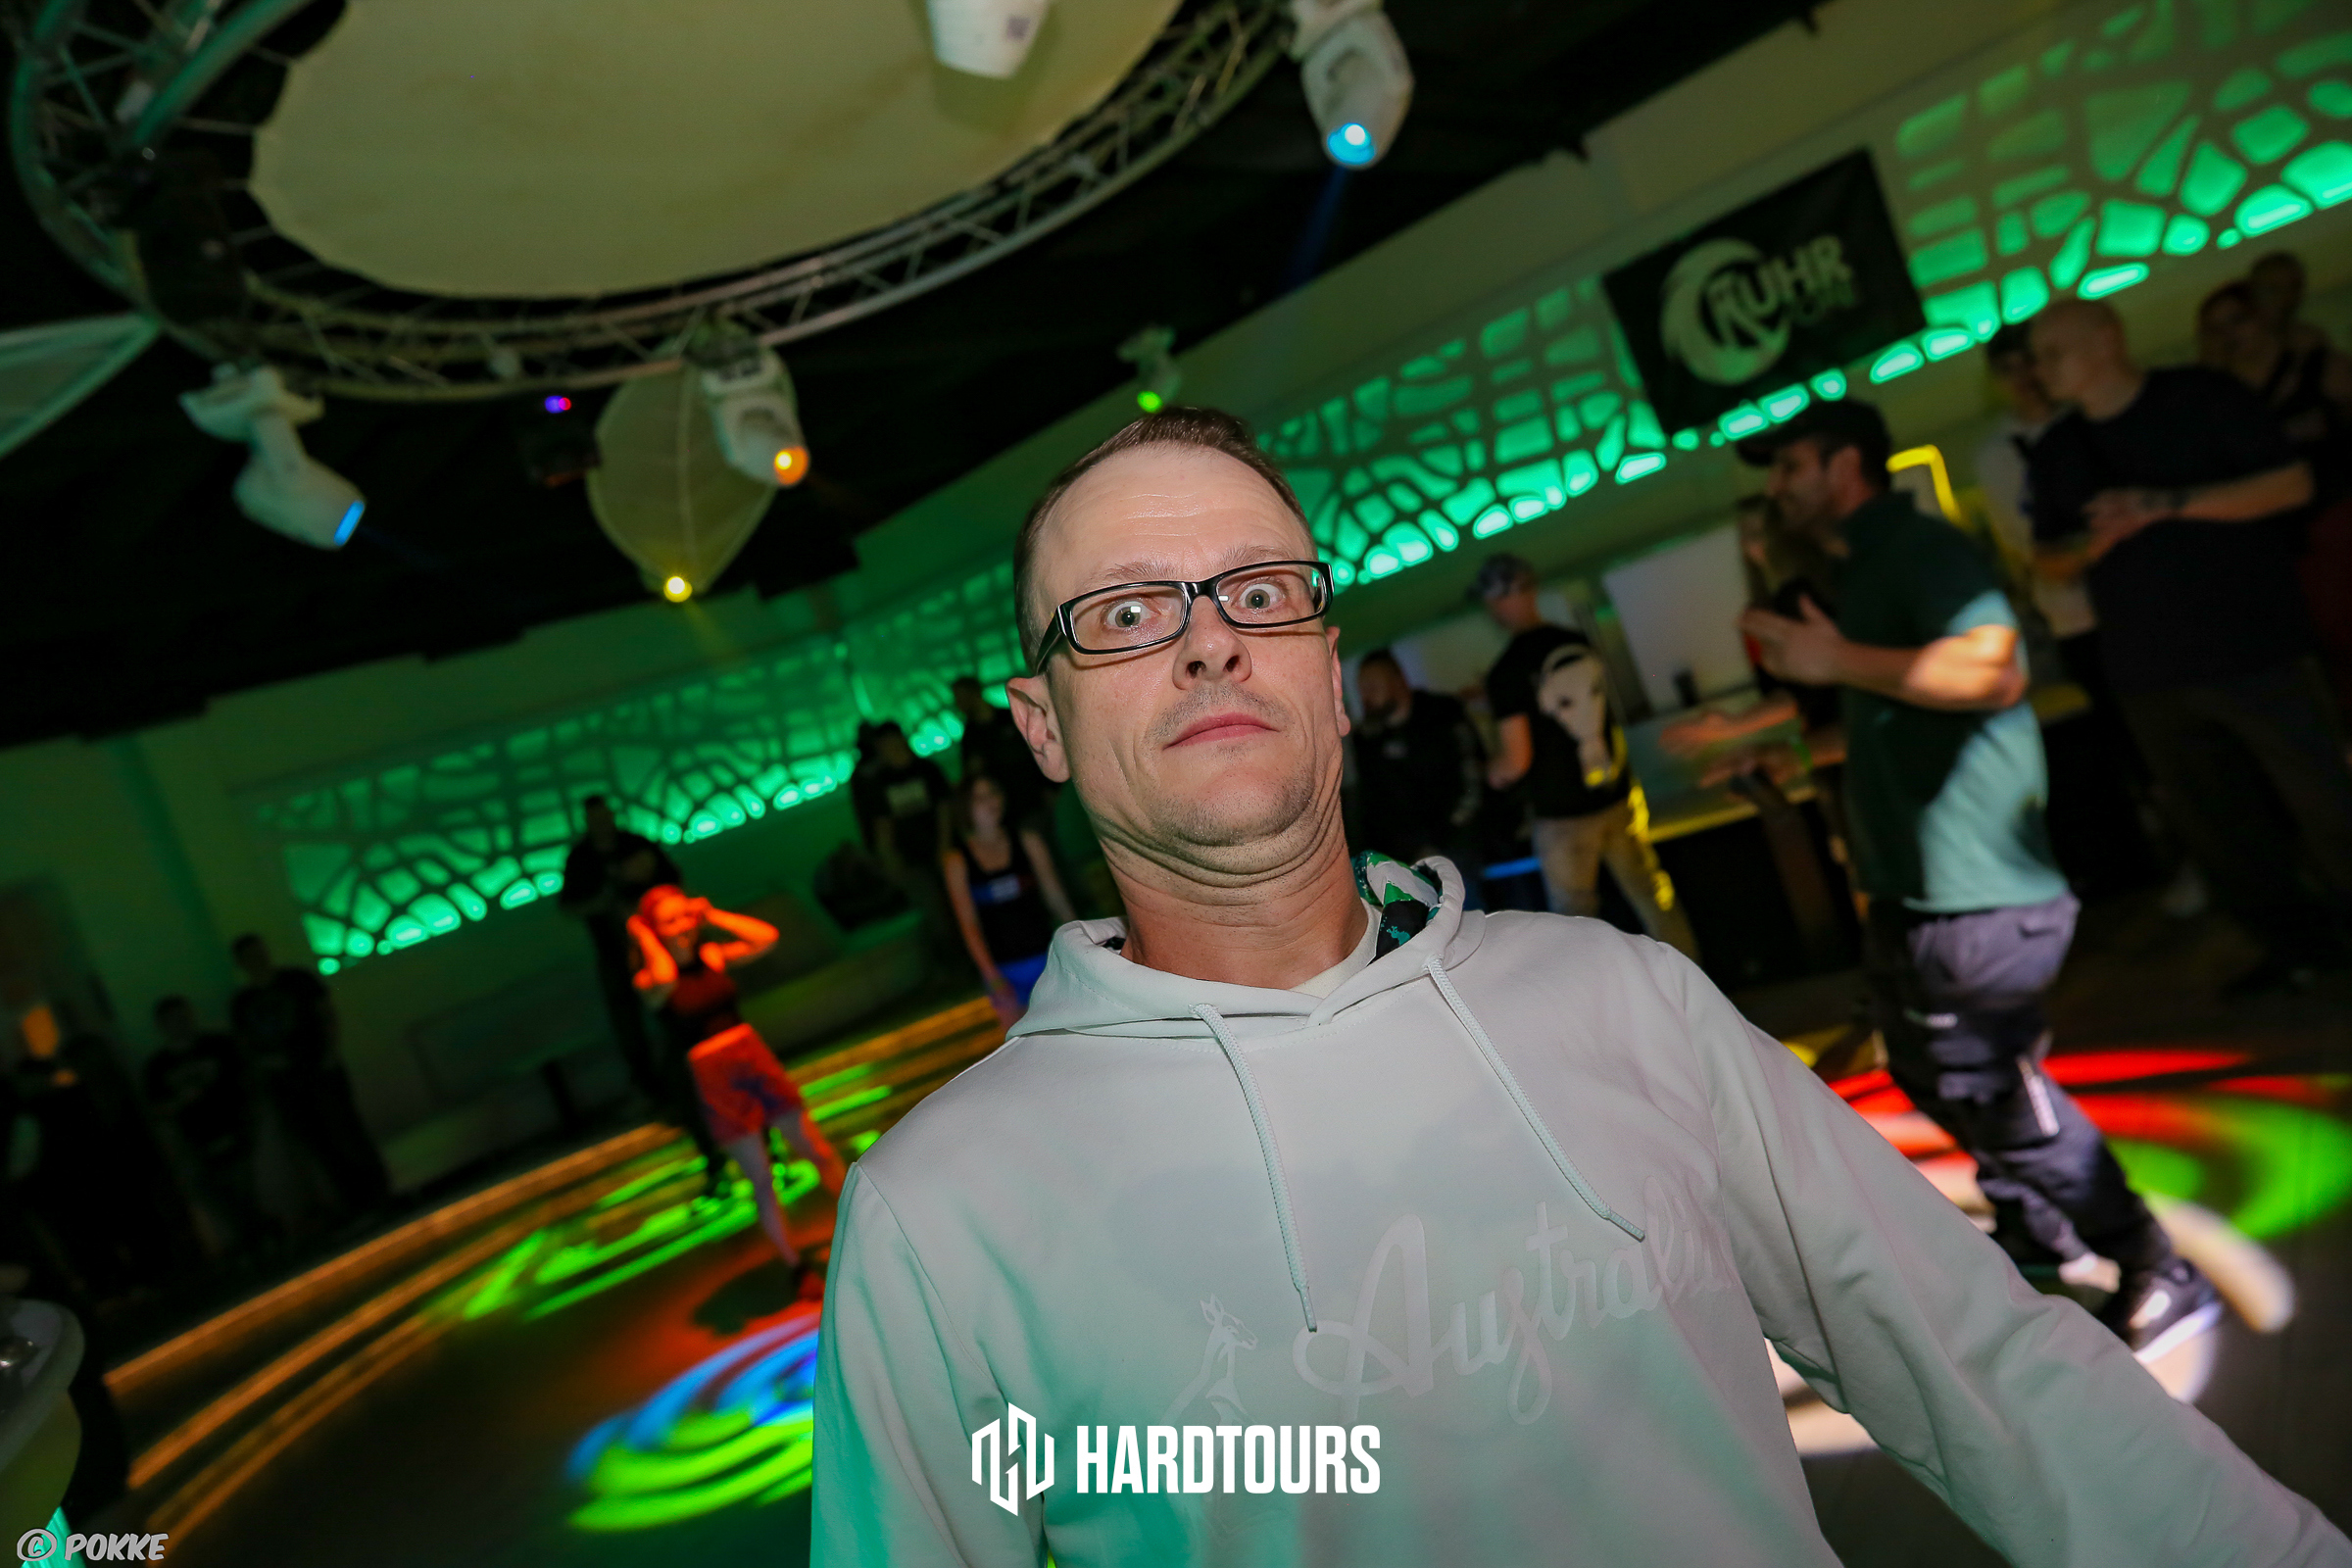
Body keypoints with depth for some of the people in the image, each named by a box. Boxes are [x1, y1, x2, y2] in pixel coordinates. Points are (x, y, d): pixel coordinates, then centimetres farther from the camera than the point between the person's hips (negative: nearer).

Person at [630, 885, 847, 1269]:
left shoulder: (712, 955, 7)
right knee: (762, 1181, 3)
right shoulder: (648, 981, -6)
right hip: (715, 1080, -4)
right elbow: (666, 977, -31)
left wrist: (712, 916, 0)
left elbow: (767, 937, -4)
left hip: (758, 1062, 4)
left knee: (820, 1154, 10)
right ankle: (795, 1266, 15)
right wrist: (644, 937, -15)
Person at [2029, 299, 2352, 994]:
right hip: (2149, 674, 5)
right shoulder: (2055, 453, 9)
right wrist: (2097, 540, -10)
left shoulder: (2200, 396, -4)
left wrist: (2165, 505, -19)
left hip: (2253, 648, -5)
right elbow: (2051, 558, 13)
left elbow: (2292, 482, -9)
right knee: (2214, 821, 11)